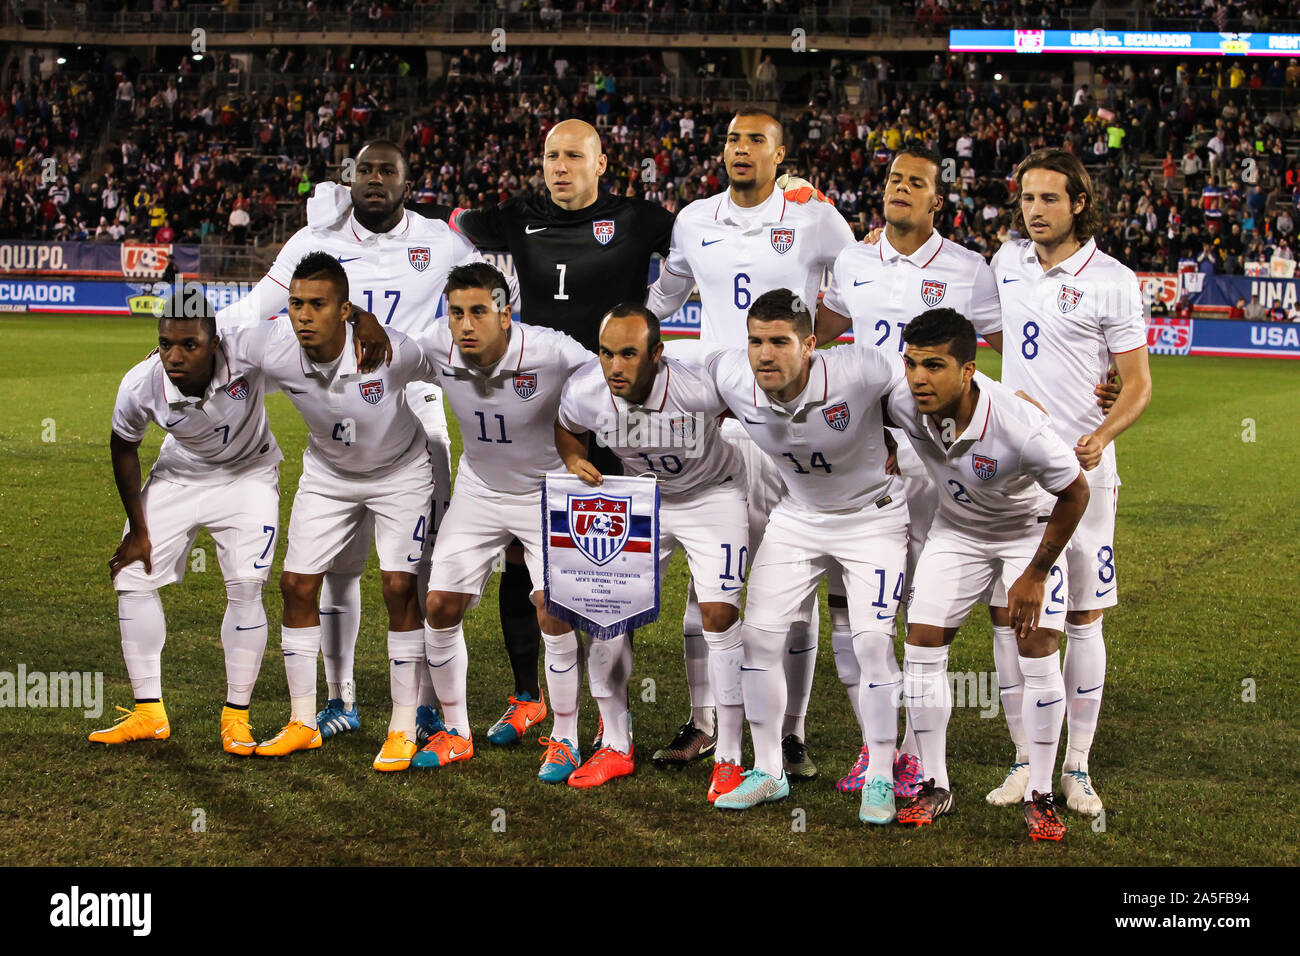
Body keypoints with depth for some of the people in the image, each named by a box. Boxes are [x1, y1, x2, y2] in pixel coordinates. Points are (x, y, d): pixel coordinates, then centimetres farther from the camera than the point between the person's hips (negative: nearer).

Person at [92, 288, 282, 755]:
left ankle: (236, 716, 3)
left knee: (245, 589, -13)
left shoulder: (248, 352, -37)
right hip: (179, 475, 3)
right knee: (132, 578, -1)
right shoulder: (141, 386, -28)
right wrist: (138, 529, 0)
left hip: (248, 475, -2)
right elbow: (124, 447, -6)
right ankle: (149, 712, 12)